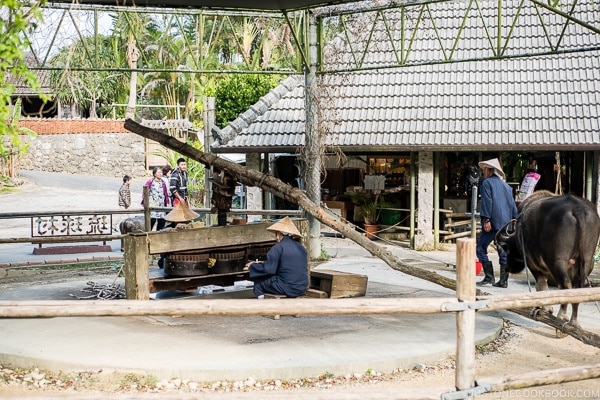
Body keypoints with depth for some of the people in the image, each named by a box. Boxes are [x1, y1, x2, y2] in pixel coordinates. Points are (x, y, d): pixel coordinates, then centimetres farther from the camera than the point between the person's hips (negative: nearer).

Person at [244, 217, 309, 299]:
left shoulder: (279, 247, -9)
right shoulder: (301, 247, 12)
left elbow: (268, 269, -12)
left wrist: (252, 266, 6)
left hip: (288, 288, -7)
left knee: (258, 282, 8)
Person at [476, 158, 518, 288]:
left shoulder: (487, 182, -1)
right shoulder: (506, 185, 19)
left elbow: (487, 202, -11)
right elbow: (513, 204, 16)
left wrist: (486, 220, -15)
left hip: (493, 223, -7)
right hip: (506, 223, 7)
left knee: (481, 248, -1)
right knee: (503, 252, 8)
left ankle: (489, 277, -7)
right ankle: (503, 281, 8)